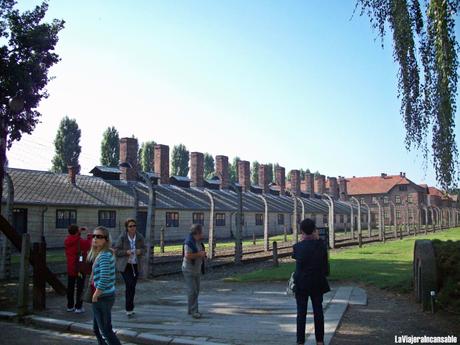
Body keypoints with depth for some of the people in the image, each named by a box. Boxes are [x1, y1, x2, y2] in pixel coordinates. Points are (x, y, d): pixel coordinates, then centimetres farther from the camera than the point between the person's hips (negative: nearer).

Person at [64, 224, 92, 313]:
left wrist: (79, 231, 17)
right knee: (80, 287, 2)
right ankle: (78, 307, 3)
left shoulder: (67, 240, 0)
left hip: (70, 268, 6)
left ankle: (70, 306, 22)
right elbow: (89, 245, -1)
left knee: (70, 287, 14)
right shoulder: (80, 241, -18)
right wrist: (89, 236, 10)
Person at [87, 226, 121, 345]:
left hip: (103, 298, -10)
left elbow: (104, 278, -30)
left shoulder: (104, 255, -20)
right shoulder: (99, 254, 10)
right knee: (97, 329, 21)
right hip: (106, 296, 10)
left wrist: (95, 296, -18)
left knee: (106, 331, 2)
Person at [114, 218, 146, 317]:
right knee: (130, 285, -13)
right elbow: (116, 250, -6)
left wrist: (140, 251, -11)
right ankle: (129, 309, -4)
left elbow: (144, 248, 11)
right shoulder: (122, 237, -8)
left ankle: (129, 308, 25)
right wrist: (126, 252, -21)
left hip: (136, 265, 4)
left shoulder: (140, 237, 1)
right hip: (125, 265, -4)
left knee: (132, 286, 9)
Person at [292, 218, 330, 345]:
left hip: (301, 284, -2)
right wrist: (317, 239, 9)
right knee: (318, 311, 13)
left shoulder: (298, 246, -12)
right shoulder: (321, 244, -8)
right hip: (317, 283, 2)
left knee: (301, 313, 6)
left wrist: (302, 240, 11)